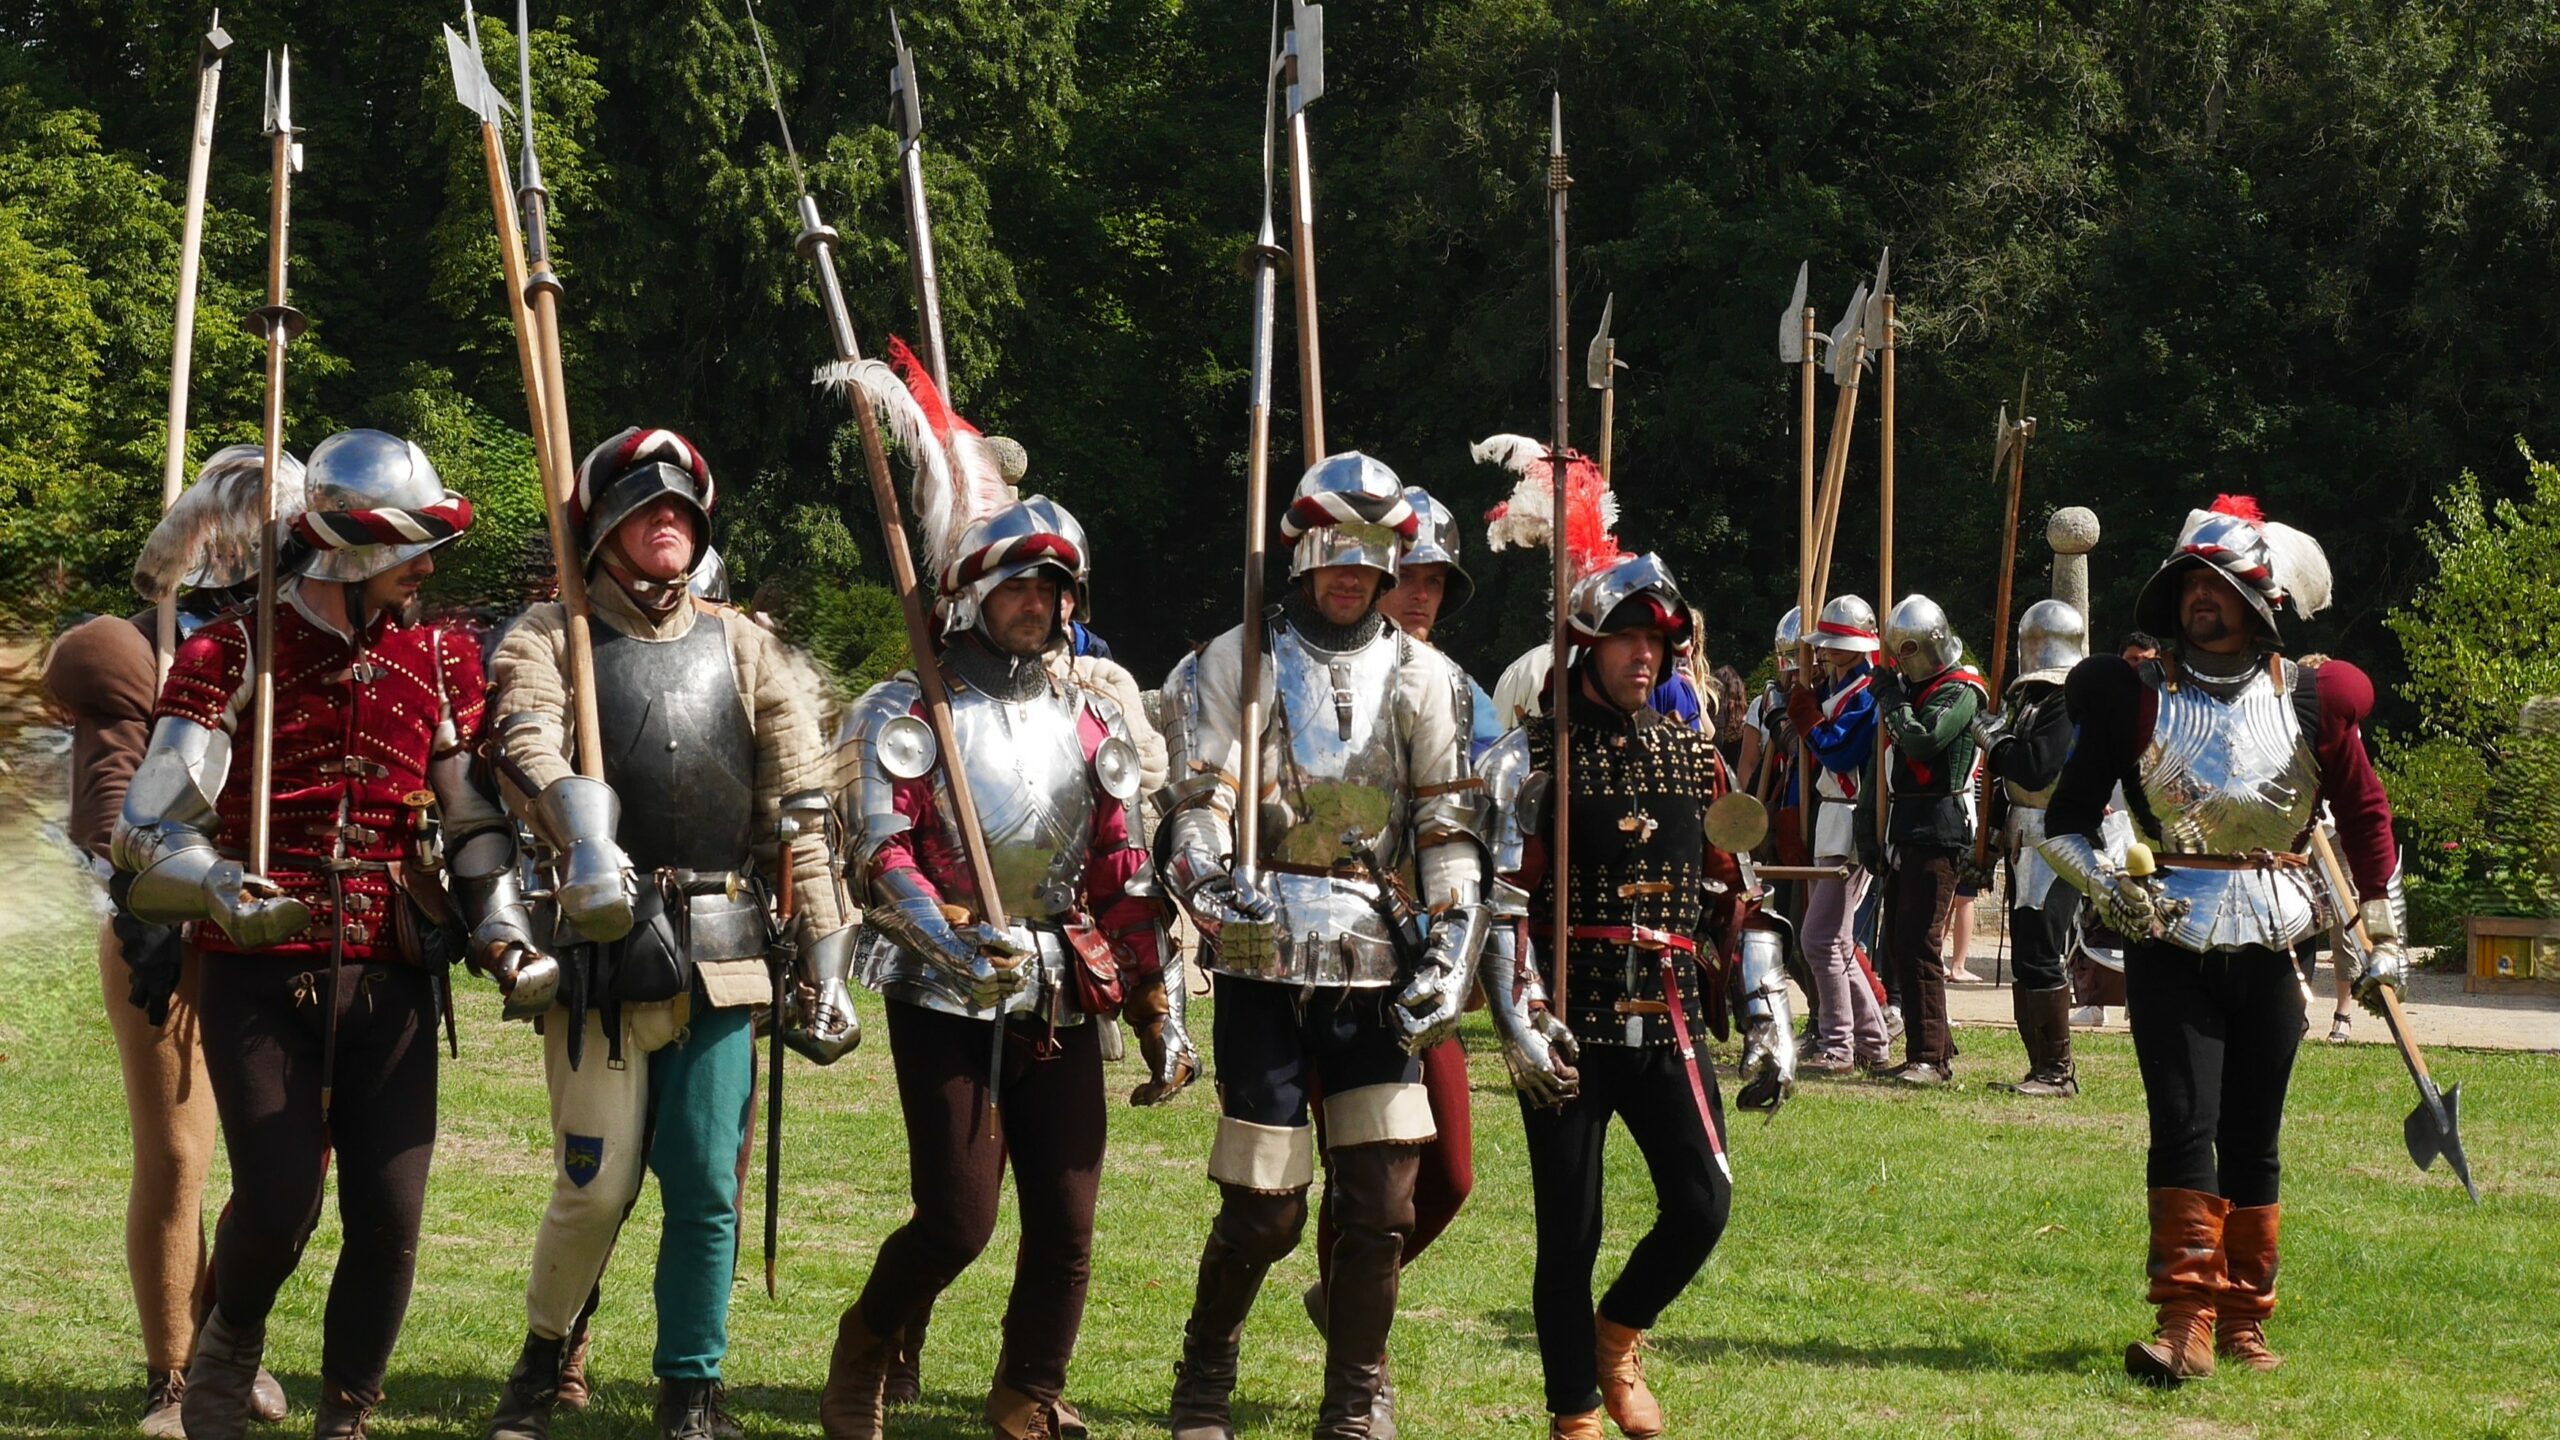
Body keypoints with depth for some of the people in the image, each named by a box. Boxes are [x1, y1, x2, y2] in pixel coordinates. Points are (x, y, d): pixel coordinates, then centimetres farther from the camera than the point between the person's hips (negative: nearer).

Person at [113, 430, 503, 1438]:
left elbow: (473, 820, 20)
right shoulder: (231, 657, -2)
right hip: (258, 973, -3)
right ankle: (228, 1344, 19)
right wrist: (223, 891, -23)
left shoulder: (439, 663, 10)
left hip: (390, 977, 3)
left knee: (390, 1218, -4)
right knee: (278, 1199, -13)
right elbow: (152, 826, -6)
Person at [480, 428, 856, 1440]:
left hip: (720, 959, 3)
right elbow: (529, 746, -19)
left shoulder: (741, 647, 13)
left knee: (706, 1189, 1)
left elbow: (797, 813, 12)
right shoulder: (549, 638, 3)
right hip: (600, 950, -3)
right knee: (596, 1188, -3)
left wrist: (826, 966, 8)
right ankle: (542, 1359, 20)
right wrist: (586, 839, -38)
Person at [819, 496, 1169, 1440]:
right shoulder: (903, 717, 0)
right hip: (945, 1000, -4)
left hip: (1062, 1005, 4)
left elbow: (1125, 874, 14)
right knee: (958, 1220, -8)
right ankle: (864, 1348, 20)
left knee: (1066, 1221, 0)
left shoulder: (1091, 721, 13)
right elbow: (882, 859, -10)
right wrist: (956, 945, -26)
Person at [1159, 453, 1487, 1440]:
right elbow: (1197, 806, -2)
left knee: (1382, 1203, -4)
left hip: (1379, 969, 2)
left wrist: (1453, 954, -2)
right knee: (1263, 1211, -2)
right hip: (1263, 965, -2)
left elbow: (1451, 830, 8)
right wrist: (1209, 879, -23)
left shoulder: (1425, 678, 10)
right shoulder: (1235, 661, 5)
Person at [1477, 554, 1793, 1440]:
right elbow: (1502, 900, -6)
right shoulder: (1532, 759, -1)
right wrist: (1521, 1020, -15)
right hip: (1571, 1026, -3)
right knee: (1570, 1232, 0)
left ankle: (1618, 1334, 20)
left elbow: (1737, 896, 15)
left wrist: (1768, 1023, 9)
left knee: (1702, 1203, -8)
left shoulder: (1695, 759, 12)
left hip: (1668, 1025, 3)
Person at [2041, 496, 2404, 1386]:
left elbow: (2367, 819, 15)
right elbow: (2064, 825, 4)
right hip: (2170, 944, -2)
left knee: (2252, 1138, 8)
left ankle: (2244, 1320, 18)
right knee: (2184, 1125, -13)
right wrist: (2109, 889, -13)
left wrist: (2383, 939, 13)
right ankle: (2185, 1323, -15)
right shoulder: (2134, 695, 0)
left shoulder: (2311, 701, 3)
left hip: (2271, 946, 2)